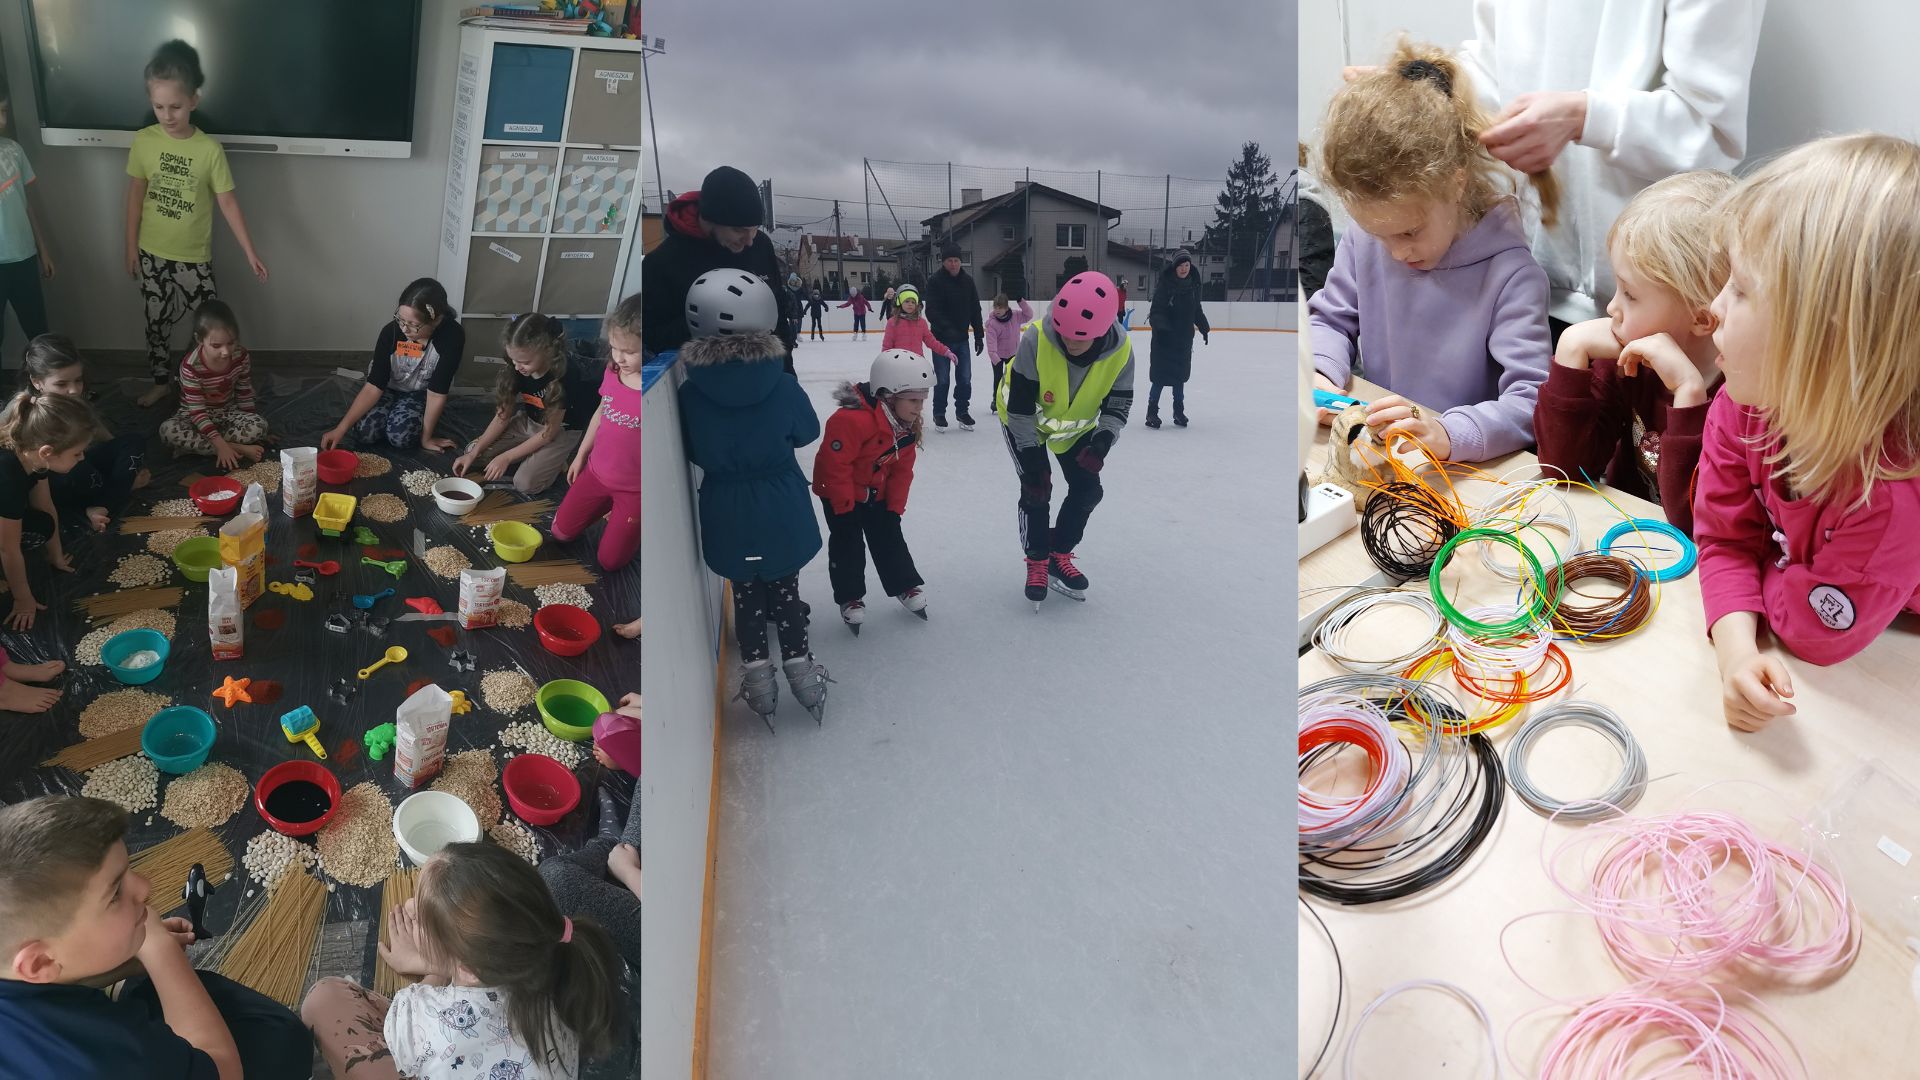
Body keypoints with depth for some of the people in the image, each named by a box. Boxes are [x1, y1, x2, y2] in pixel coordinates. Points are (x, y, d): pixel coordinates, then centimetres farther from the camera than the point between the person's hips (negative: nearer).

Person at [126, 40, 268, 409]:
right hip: (152, 253, 2)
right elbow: (136, 195, 0)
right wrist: (131, 246, 2)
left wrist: (250, 252, -11)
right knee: (156, 321, 16)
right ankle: (161, 382, 33)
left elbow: (227, 202, -9)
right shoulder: (143, 141, -8)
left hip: (193, 256, -2)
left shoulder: (210, 149, -14)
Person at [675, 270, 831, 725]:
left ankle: (757, 672, 25)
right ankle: (799, 667, 27)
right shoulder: (781, 384, -18)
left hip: (726, 517, 1)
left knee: (746, 594, 19)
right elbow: (807, 432, -1)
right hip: (781, 513, 0)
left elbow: (694, 454, -2)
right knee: (784, 589, 19)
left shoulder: (690, 393, -15)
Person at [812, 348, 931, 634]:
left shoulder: (908, 424, -9)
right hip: (839, 492, -6)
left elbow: (902, 469, 1)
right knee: (847, 544, -1)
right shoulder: (853, 420, -36)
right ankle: (850, 598, 14)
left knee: (889, 538, 12)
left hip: (877, 492, 6)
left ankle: (906, 586, 28)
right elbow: (835, 464, -31)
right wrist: (845, 506, -23)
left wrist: (895, 506, 0)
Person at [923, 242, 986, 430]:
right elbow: (932, 311, -20)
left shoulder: (968, 281, 2)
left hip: (962, 338, 4)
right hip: (941, 338, -4)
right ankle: (939, 414, 17)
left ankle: (962, 411, 21)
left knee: (965, 378, 7)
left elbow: (975, 310, 7)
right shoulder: (935, 281, -12)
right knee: (943, 379, 2)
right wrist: (947, 328, -34)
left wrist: (979, 335, 6)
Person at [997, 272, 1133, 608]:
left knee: (1088, 489, 2)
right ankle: (1037, 563, 9)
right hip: (1023, 417, -4)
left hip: (1075, 424, 4)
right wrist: (1031, 458, -29)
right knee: (1036, 488, -11)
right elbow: (1020, 407, -30)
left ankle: (1059, 556, 22)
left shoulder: (1121, 349, -29)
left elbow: (1117, 406, -17)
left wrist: (1101, 443, -35)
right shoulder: (1036, 339, -38)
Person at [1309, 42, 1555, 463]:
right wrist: (1318, 372, -9)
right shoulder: (1364, 242, 1)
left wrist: (1447, 434, -39)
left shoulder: (1509, 271, -16)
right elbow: (1329, 319, 14)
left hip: (1467, 471, -2)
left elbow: (1532, 402, -21)